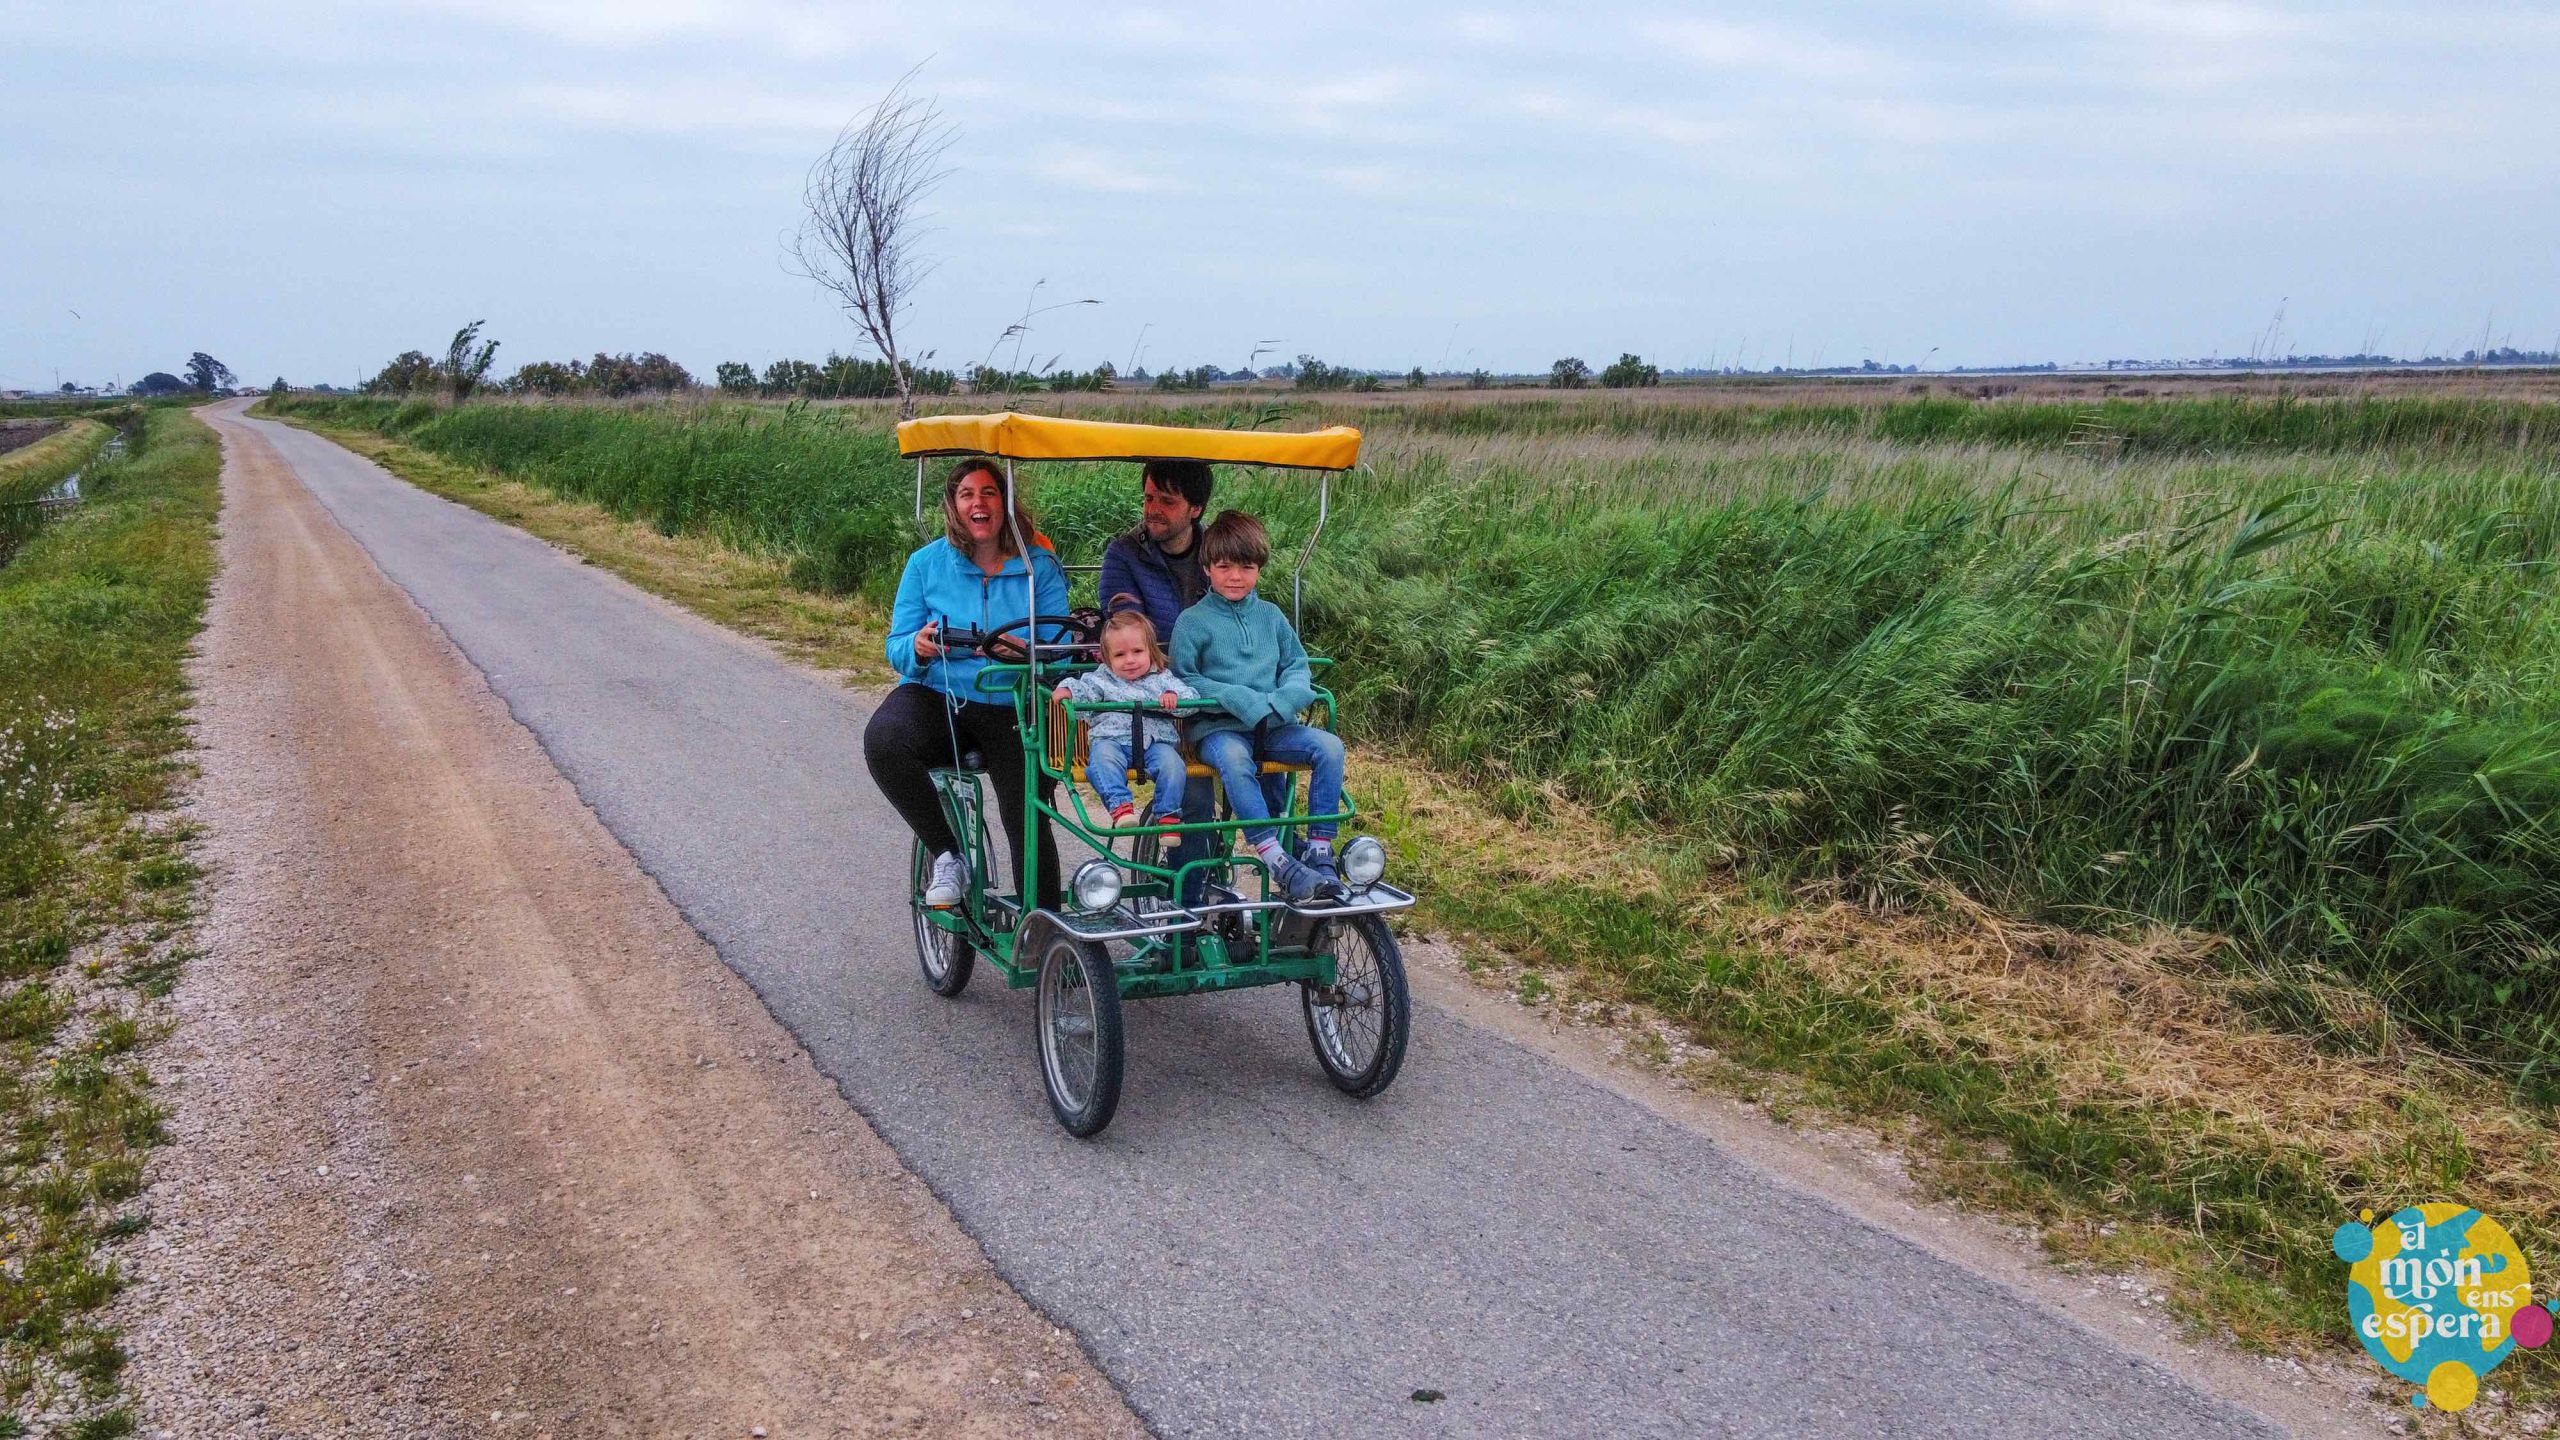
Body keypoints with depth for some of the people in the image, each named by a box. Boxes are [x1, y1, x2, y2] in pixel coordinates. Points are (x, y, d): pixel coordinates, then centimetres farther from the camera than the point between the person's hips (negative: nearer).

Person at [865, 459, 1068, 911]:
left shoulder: (1038, 567, 0)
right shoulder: (927, 562, 3)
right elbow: (897, 648, 3)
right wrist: (919, 649, -21)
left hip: (1011, 709, -1)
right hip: (937, 698, 1)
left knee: (1027, 822, -20)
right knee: (882, 740, -32)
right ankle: (946, 855, -13)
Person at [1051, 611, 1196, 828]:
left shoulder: (1163, 679, 18)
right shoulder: (1102, 679, 19)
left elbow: (1192, 697, 9)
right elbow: (1083, 688, 6)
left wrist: (1174, 697, -13)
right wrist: (1066, 689, -16)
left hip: (1155, 741, 0)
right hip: (1112, 739, 0)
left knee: (1171, 761, -30)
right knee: (1102, 754, -34)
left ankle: (1168, 814, -22)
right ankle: (1119, 805, -43)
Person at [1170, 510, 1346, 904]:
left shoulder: (1271, 616, 13)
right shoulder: (1194, 621, 0)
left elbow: (1298, 665, 13)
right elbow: (1182, 680, -5)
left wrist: (1282, 700, -10)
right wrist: (1239, 700, -18)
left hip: (1272, 726, 4)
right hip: (1218, 728, -4)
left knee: (1329, 746, -20)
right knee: (1234, 759, -37)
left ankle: (1319, 851, -14)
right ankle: (1279, 864, -40)